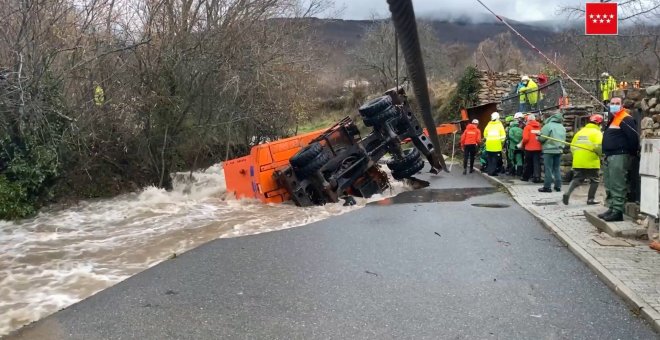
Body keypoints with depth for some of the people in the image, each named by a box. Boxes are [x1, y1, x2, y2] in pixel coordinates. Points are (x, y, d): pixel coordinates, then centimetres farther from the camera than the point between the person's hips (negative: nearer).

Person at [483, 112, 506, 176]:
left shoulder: (488, 125, 5)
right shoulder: (499, 125, -3)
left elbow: (485, 135, 8)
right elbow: (503, 135, -7)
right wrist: (502, 143, 7)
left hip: (489, 145, 3)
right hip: (497, 145, -3)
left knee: (489, 159, 12)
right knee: (495, 159, 1)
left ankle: (490, 171, 15)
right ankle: (493, 172, -2)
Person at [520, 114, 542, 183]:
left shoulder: (527, 127, -7)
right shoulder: (539, 126, 5)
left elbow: (525, 138, -13)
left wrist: (522, 144, 3)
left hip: (529, 148, -3)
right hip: (538, 148, 3)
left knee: (528, 163, 9)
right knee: (537, 163, 4)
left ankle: (525, 177, 19)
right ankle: (537, 177, -3)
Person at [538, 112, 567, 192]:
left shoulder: (548, 126, -11)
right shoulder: (562, 127, 10)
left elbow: (542, 138, -13)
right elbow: (564, 139, 13)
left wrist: (538, 137, 7)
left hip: (549, 150, -6)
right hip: (559, 150, 6)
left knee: (548, 169, -3)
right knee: (557, 168, 13)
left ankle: (547, 187, -3)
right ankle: (558, 186, 15)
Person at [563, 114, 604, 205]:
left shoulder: (580, 132, 13)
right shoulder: (596, 132, -6)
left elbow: (572, 146, 13)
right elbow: (599, 146, -22)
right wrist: (600, 153, -4)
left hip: (578, 162, 5)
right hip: (591, 162, -5)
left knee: (577, 179, 11)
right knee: (594, 181, 11)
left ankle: (567, 193, -9)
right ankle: (590, 199, 12)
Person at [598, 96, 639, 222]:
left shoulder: (626, 119, -10)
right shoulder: (611, 118, 19)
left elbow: (634, 137, -17)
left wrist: (632, 153, -9)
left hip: (619, 156, -10)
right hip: (609, 156, 10)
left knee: (617, 186, -10)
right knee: (609, 186, 13)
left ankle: (617, 211, -9)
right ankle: (611, 209, 20)